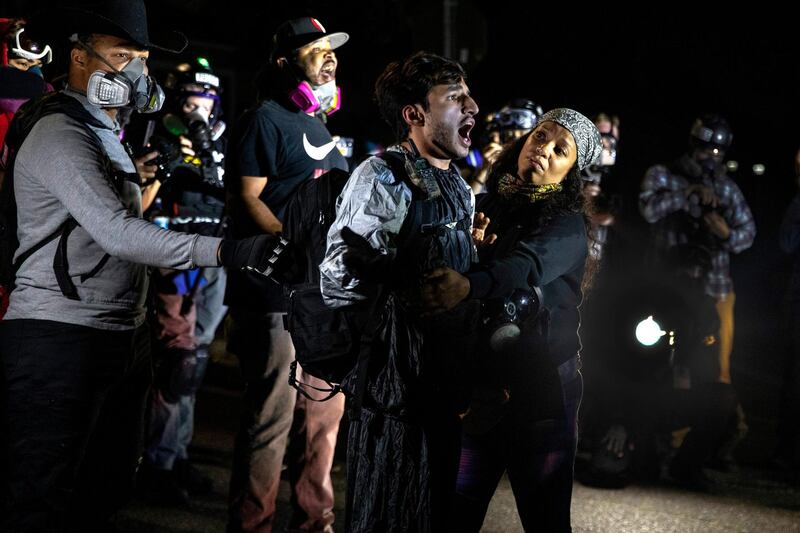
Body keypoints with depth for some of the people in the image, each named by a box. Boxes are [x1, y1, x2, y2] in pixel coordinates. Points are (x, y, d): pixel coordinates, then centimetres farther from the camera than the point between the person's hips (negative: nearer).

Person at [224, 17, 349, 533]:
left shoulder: (318, 123, 19)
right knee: (272, 419, -6)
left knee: (325, 414, 13)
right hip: (278, 297, -9)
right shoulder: (268, 118, -7)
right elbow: (247, 199, -14)